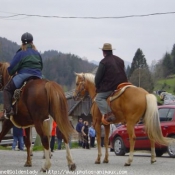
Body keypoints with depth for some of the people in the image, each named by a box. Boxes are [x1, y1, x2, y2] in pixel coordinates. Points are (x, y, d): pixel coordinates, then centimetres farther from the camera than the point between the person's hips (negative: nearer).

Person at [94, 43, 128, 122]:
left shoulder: (103, 62, -8)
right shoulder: (120, 60, 16)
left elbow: (98, 77, -7)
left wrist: (97, 87, 8)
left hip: (109, 86, -8)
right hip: (122, 85, 8)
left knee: (99, 98, -5)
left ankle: (108, 114, -23)